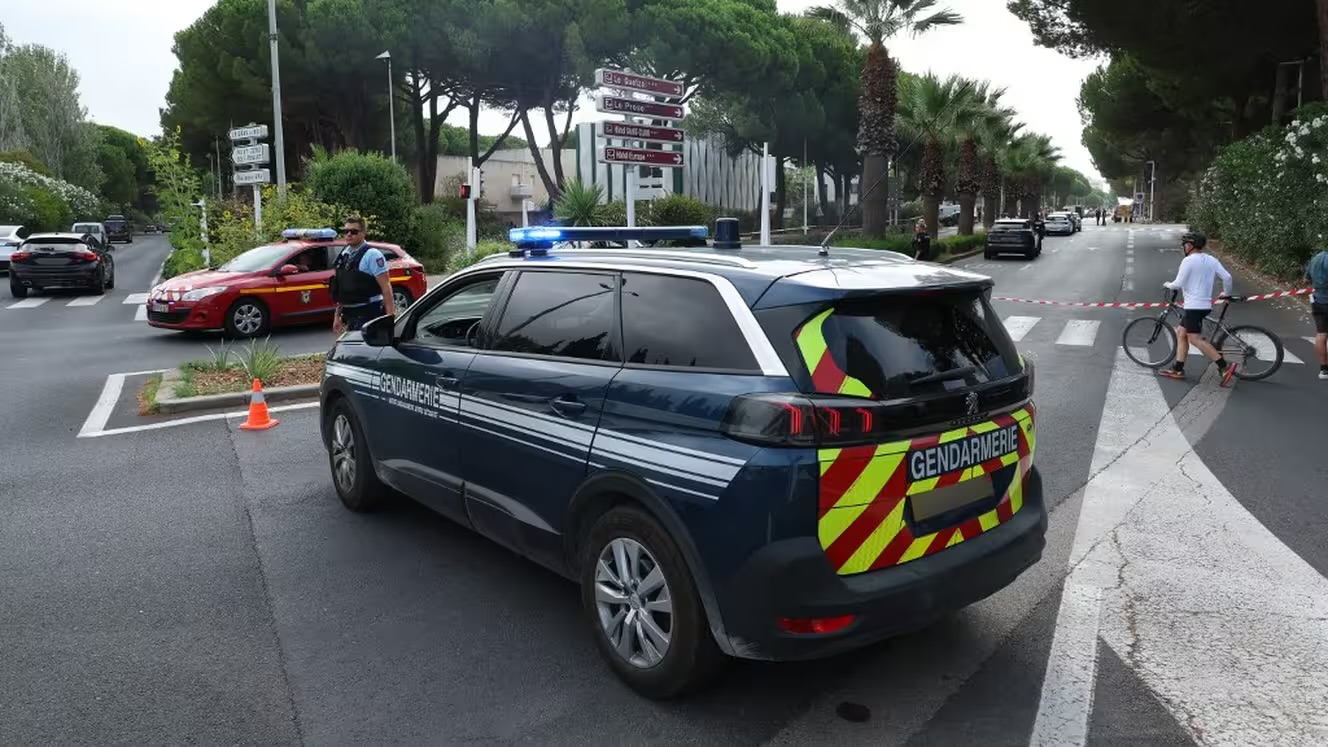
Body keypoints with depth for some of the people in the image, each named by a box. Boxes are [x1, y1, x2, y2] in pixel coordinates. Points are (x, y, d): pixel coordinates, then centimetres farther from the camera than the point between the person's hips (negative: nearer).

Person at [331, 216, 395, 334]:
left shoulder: (372, 255, -11)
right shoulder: (344, 255, 11)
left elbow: (386, 287, -16)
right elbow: (341, 290, 17)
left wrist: (390, 315, -22)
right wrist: (337, 315, 15)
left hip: (368, 314, -8)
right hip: (349, 315, 8)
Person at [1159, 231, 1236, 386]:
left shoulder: (1188, 260, -13)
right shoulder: (1211, 260, 10)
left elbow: (1179, 284, -15)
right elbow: (1227, 277, 6)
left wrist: (1168, 285, 7)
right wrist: (1226, 293, 23)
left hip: (1194, 306, -9)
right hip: (1205, 304, 9)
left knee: (1195, 339, -9)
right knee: (1181, 333, 16)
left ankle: (1225, 366, -14)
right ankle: (1177, 369, 17)